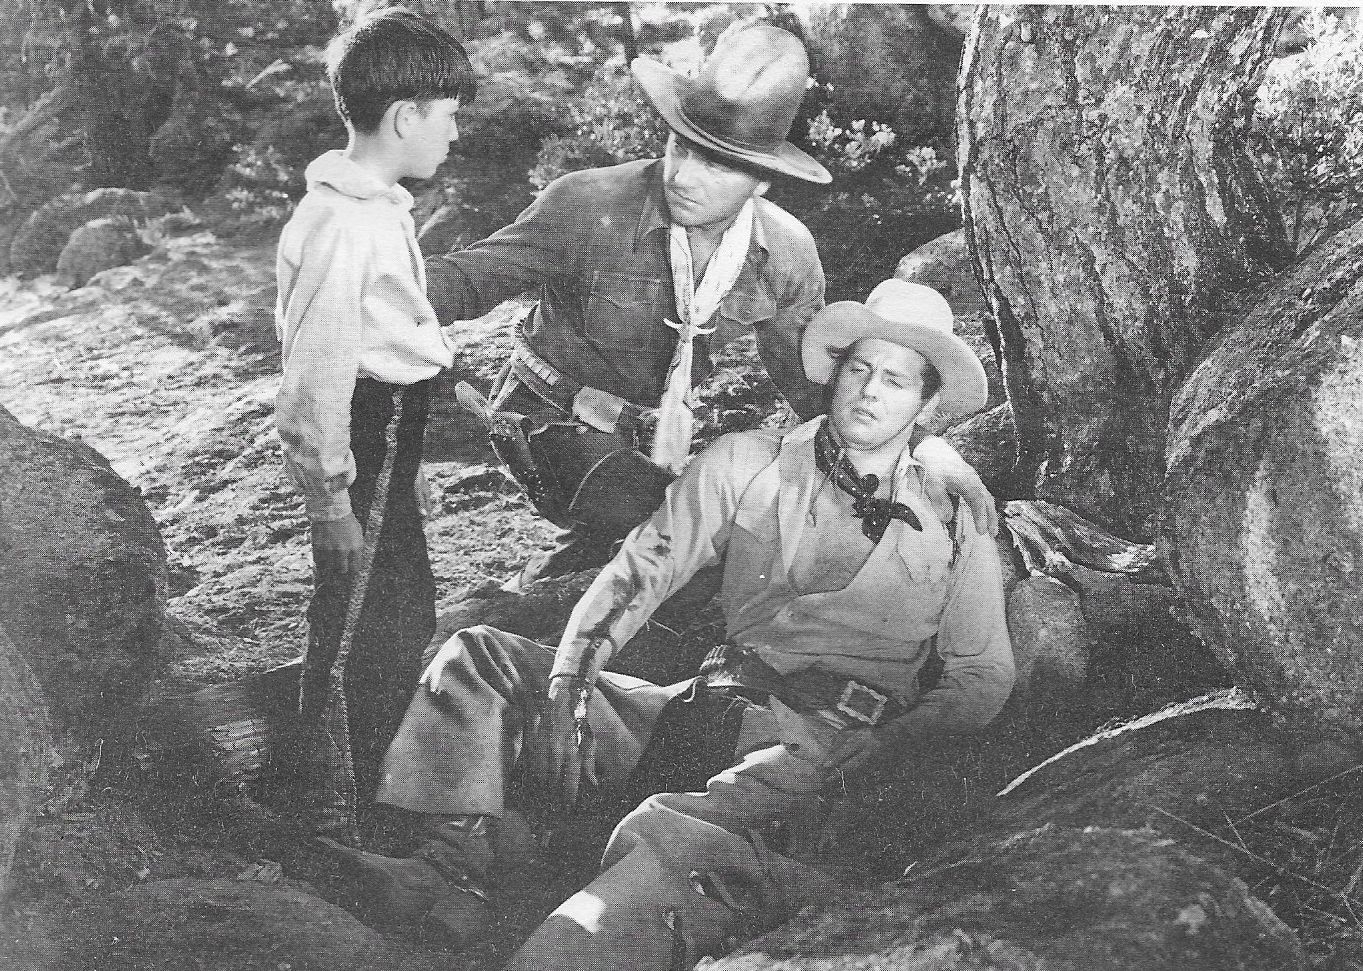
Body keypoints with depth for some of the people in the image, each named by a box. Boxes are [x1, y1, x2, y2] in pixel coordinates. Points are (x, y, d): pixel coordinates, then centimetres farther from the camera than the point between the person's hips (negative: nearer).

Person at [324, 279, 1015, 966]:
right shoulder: (747, 464, 12)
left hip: (824, 748, -4)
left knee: (665, 836, -38)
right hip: (703, 713, 5)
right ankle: (447, 865, -21)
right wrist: (567, 685, -10)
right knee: (476, 658, -7)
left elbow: (983, 677, 6)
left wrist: (872, 755, -12)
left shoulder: (953, 521, 8)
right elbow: (638, 573, 6)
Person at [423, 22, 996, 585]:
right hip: (552, 417, -5)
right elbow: (472, 277, -17)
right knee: (643, 519, -31)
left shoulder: (788, 254, -12)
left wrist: (922, 446, -9)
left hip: (652, 434, 5)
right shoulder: (587, 206, -24)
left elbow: (810, 378, 1)